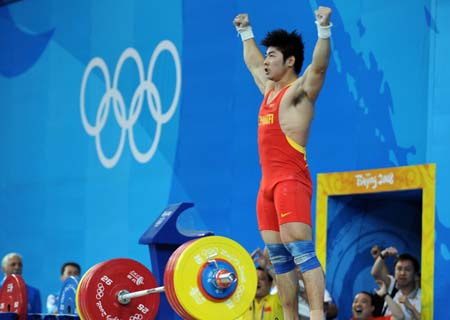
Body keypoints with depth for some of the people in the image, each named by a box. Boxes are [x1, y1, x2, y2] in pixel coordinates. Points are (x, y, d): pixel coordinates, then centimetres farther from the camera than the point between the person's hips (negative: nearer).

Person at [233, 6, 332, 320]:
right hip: (268, 182, 9)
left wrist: (324, 29, -32)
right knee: (278, 258, 6)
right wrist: (246, 32, 46)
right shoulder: (270, 90, 19)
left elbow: (319, 66, -22)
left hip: (291, 180, -9)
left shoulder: (299, 91, -4)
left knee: (300, 249, -17)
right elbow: (252, 63, 38)